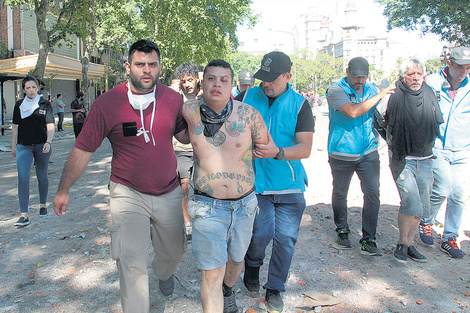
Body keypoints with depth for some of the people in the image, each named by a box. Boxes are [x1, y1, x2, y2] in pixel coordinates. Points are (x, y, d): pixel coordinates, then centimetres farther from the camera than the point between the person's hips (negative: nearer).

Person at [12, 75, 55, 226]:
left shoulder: (45, 104, 2)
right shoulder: (19, 105, 9)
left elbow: (50, 126, -2)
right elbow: (15, 126, 13)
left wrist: (48, 142, -15)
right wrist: (13, 146, 12)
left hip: (41, 146, -1)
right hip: (23, 146, 1)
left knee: (42, 177, 9)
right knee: (23, 178, -9)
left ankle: (43, 205, 30)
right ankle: (24, 215, -10)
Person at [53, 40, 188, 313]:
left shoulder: (173, 99, -5)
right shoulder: (107, 104, -13)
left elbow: (184, 135, 11)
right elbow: (83, 149, -6)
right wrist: (63, 190, 0)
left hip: (169, 193, 4)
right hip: (128, 194, -3)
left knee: (175, 251, 23)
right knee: (131, 263, -9)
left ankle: (164, 273, 58)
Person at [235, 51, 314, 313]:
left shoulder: (300, 105, -1)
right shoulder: (247, 97, 3)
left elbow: (305, 148, -8)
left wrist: (277, 152, -26)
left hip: (290, 184, 0)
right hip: (256, 181, 0)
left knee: (286, 237, 1)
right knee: (262, 232, -4)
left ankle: (275, 288, 26)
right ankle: (252, 266, 33)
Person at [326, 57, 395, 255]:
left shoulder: (370, 89, 9)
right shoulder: (336, 90, -9)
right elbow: (353, 112, -26)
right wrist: (380, 94, -19)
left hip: (368, 153, 4)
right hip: (342, 154, -3)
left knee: (372, 194, -4)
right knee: (340, 194, 9)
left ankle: (368, 240, 4)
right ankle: (342, 232, 30)